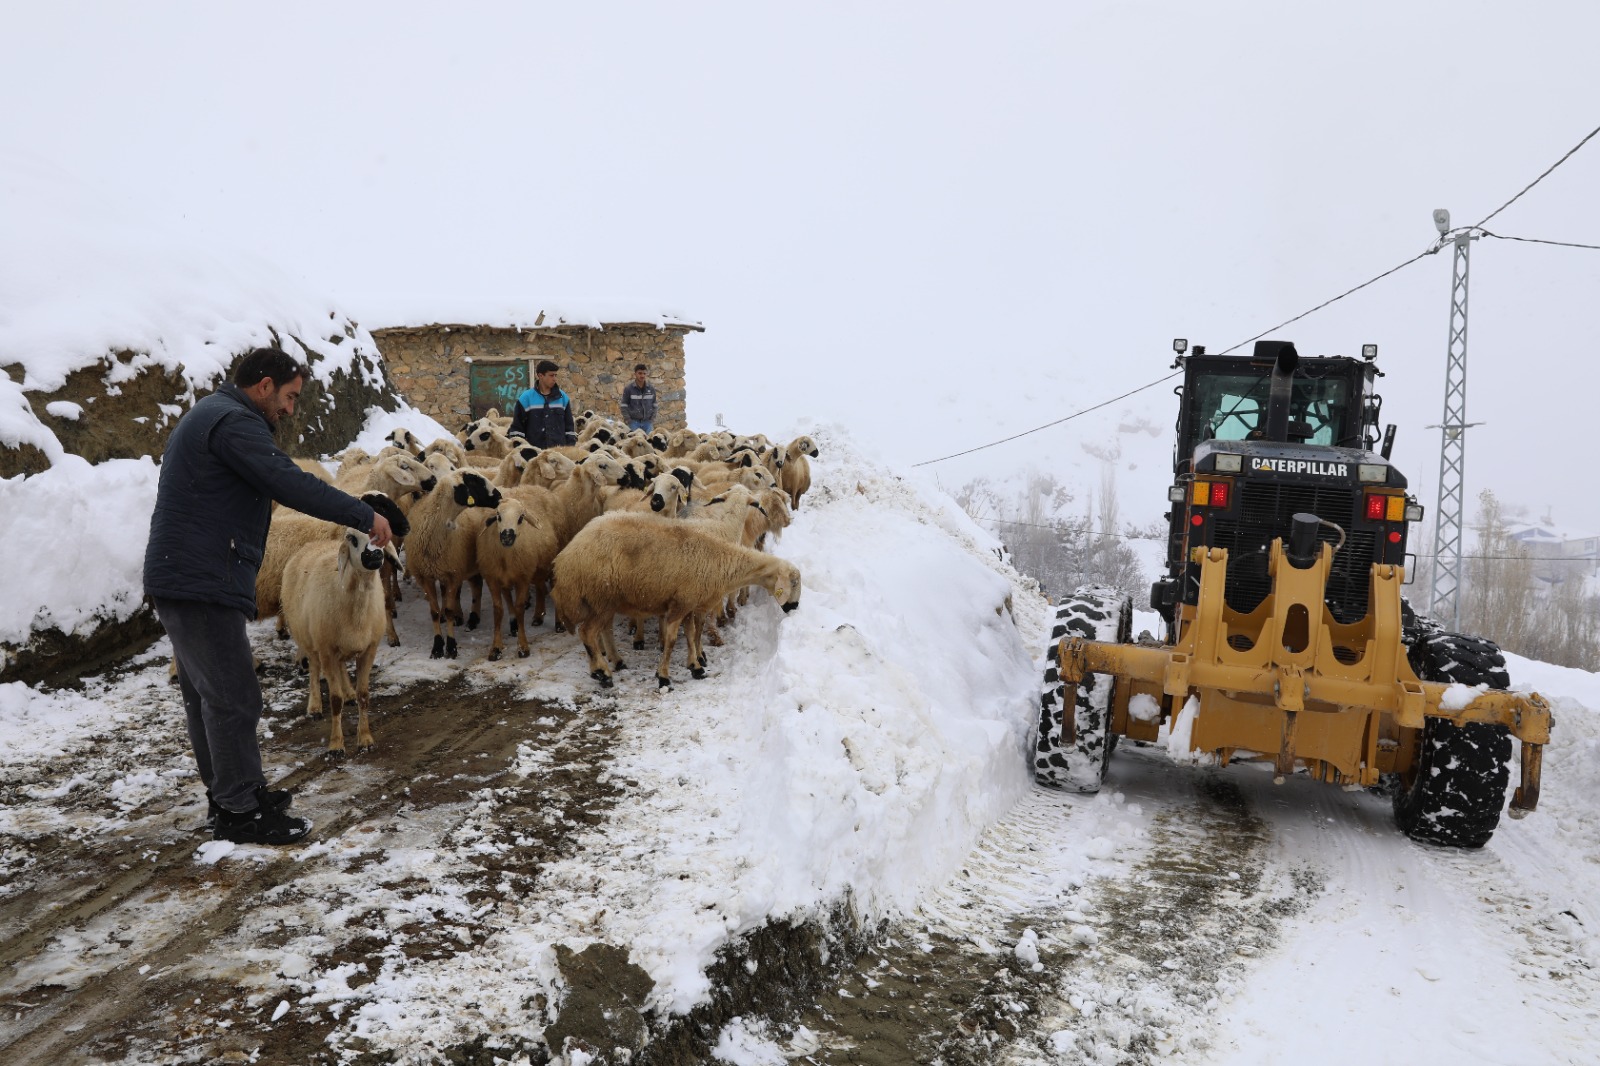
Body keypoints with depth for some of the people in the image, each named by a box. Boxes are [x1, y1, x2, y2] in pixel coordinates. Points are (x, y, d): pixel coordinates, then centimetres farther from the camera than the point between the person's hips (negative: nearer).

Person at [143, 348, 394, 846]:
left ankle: (227, 793, 29)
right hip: (203, 581, -11)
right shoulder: (234, 422, -15)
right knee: (234, 697, -5)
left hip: (182, 578, 11)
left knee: (206, 693, 17)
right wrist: (364, 515, -18)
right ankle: (240, 814, 3)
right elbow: (291, 484, -24)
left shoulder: (212, 414, 19)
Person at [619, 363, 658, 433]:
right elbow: (624, 406, -1)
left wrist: (653, 418, 3)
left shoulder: (651, 388, 6)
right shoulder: (628, 388, -3)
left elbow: (654, 405, 13)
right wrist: (629, 420, -7)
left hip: (647, 422, 3)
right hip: (634, 422, -3)